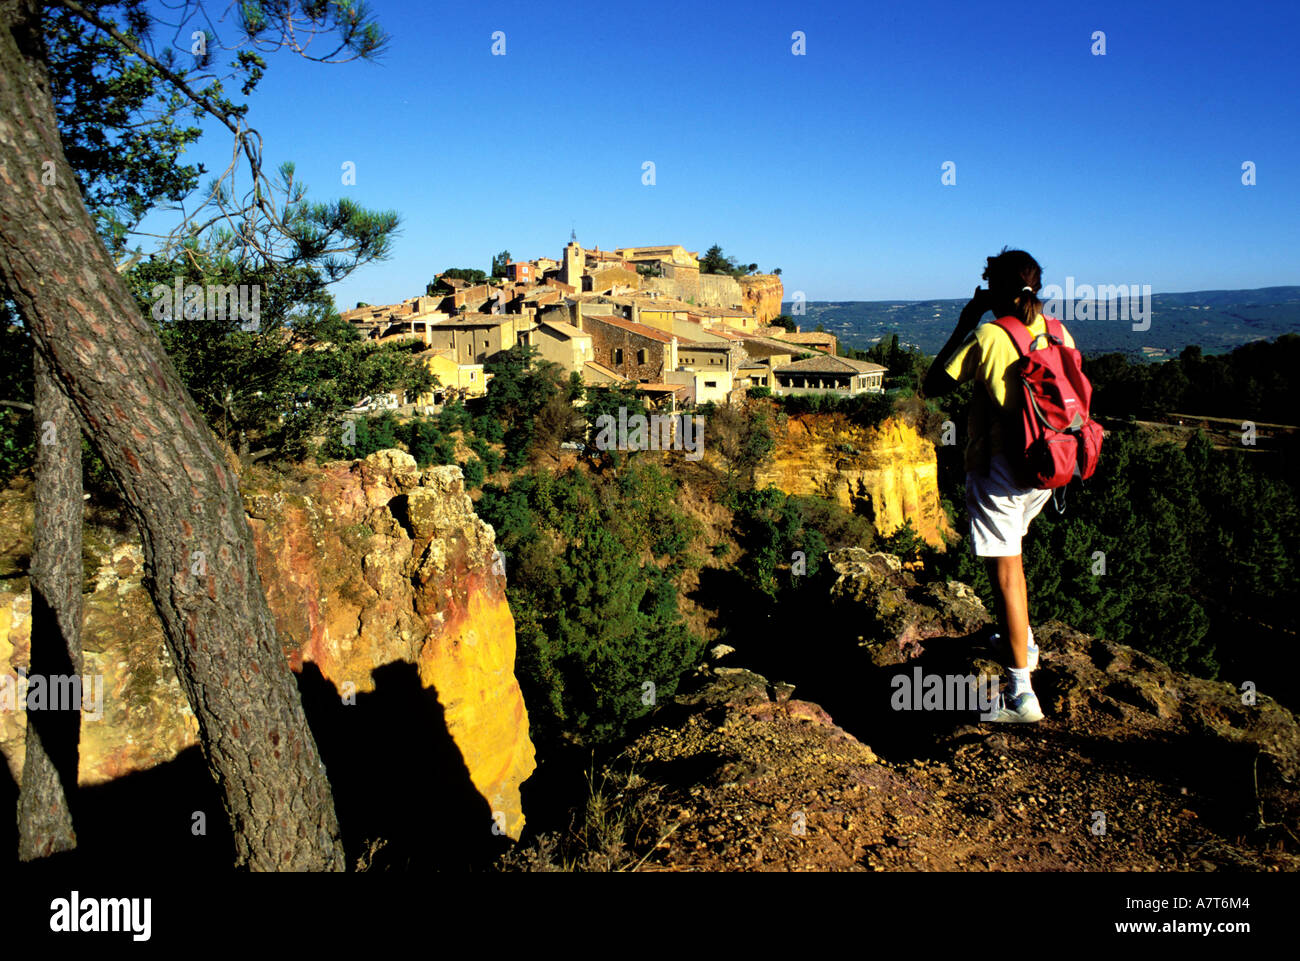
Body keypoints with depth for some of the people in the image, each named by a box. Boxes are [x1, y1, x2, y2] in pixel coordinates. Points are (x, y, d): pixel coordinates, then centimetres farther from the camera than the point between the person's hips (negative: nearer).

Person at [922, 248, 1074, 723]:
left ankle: (1022, 692, -8)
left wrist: (963, 326, 1)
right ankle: (1022, 641, 41)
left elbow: (933, 385, -5)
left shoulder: (989, 337, -13)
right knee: (1010, 553, 28)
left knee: (1005, 570, -7)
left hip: (998, 466, -7)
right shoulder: (1059, 334, 5)